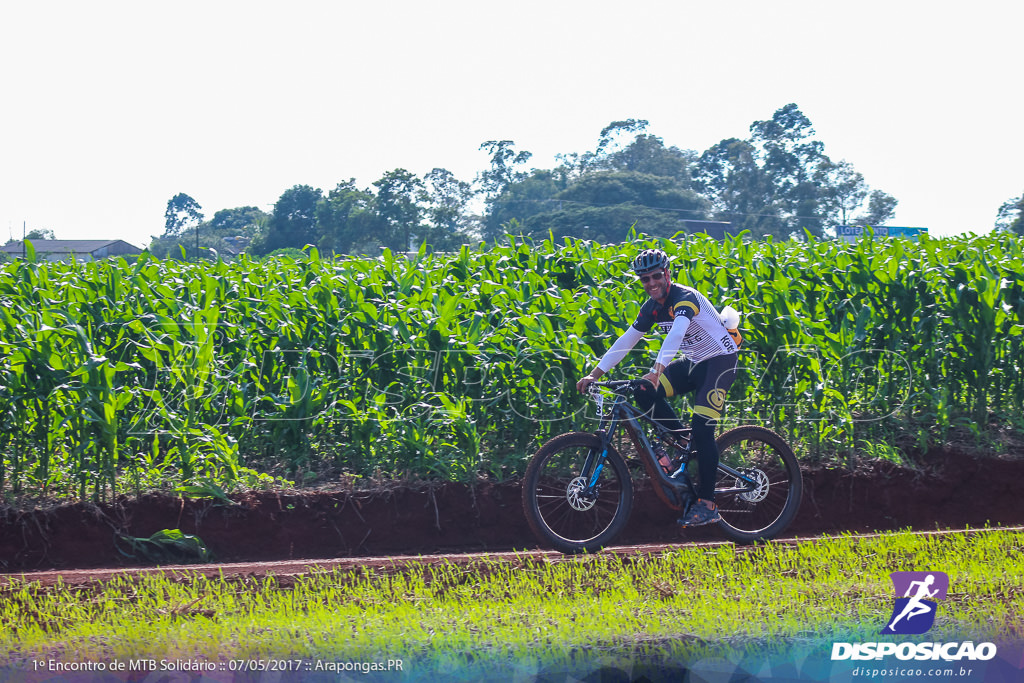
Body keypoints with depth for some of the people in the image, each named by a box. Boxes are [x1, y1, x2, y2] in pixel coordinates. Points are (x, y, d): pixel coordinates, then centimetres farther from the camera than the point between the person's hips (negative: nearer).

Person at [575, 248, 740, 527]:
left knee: (701, 427, -20)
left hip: (720, 360, -8)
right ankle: (685, 445, 2)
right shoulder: (652, 308, 2)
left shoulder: (685, 298, -23)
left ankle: (707, 505, -15)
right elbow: (626, 341, 4)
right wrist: (594, 374, -3)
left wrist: (657, 370, -54)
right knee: (644, 393, -13)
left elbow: (676, 334, -40)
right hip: (694, 362, 8)